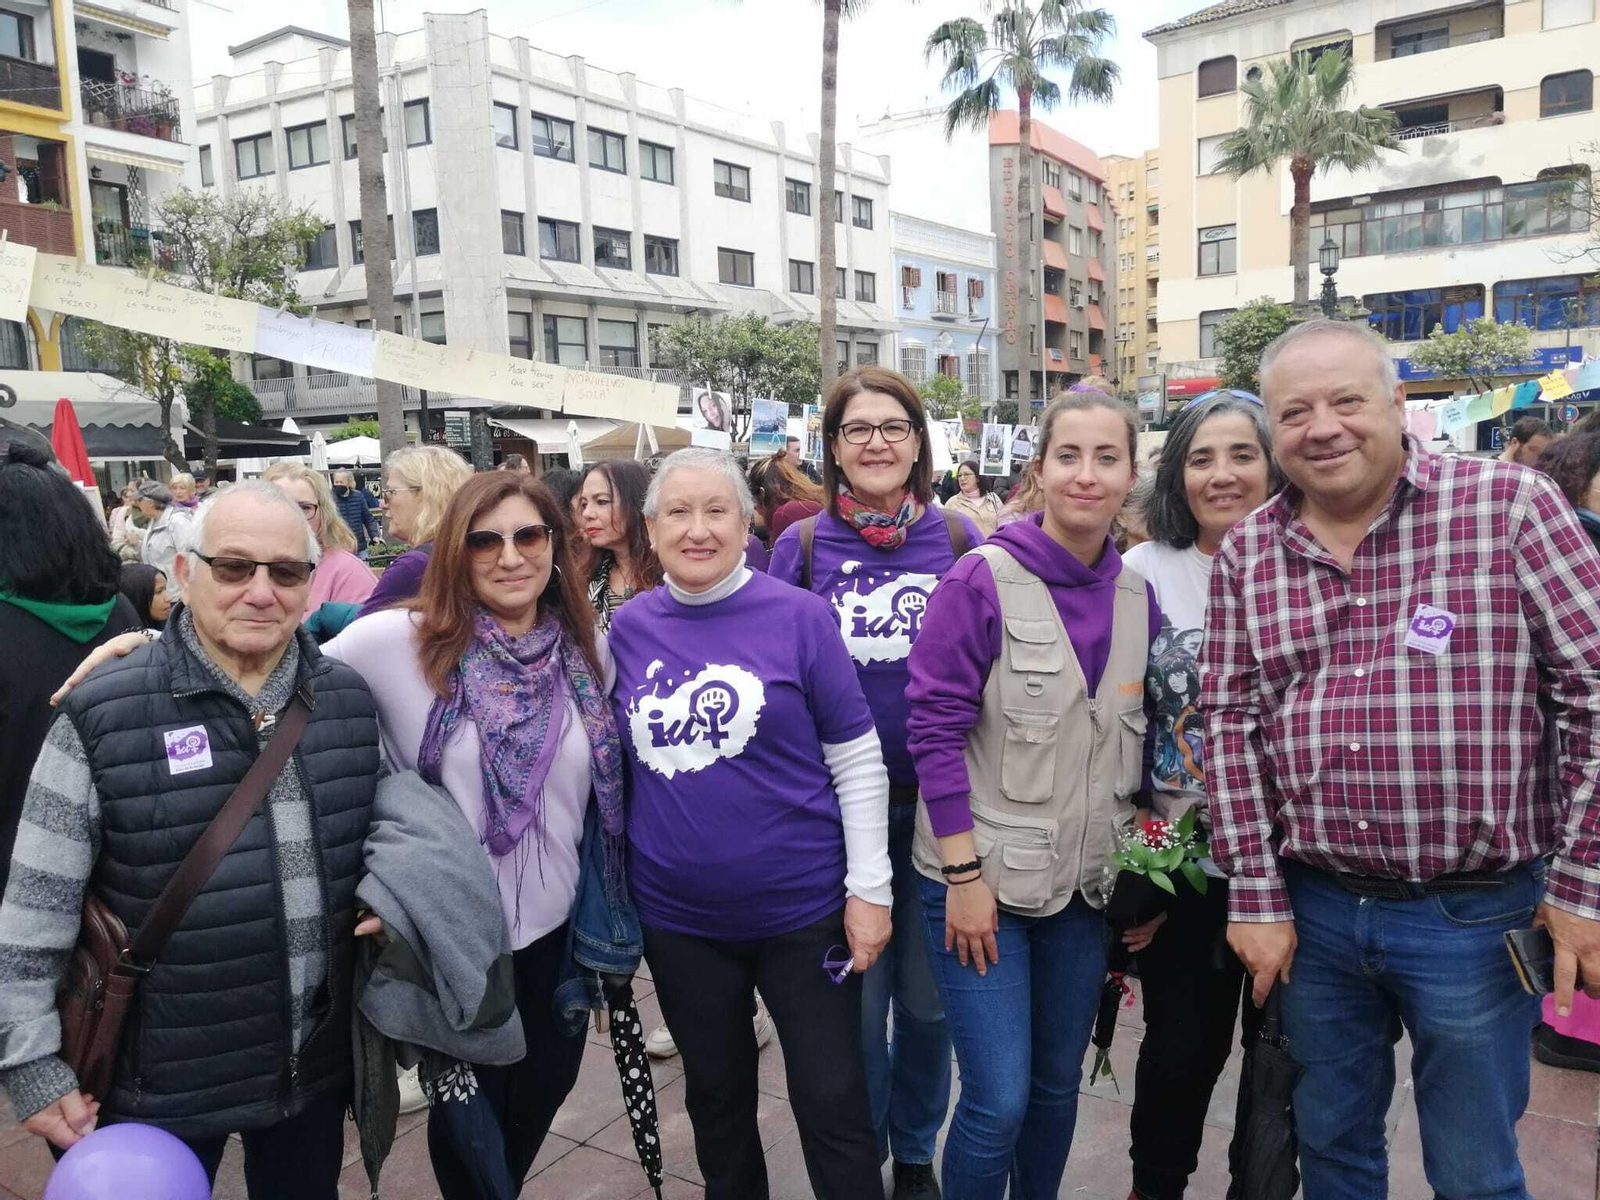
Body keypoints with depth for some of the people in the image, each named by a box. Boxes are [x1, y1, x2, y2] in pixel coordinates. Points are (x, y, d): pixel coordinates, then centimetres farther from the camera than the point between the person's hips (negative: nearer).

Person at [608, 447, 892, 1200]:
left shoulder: (798, 615, -10)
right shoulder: (628, 627, 0)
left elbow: (857, 759, -7)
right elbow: (616, 764, 10)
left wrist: (869, 887, -9)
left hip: (801, 907, -3)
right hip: (676, 917, 3)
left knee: (833, 1105, 9)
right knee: (716, 1098, 21)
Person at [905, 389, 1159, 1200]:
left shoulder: (1137, 594, 3)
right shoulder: (982, 578, -13)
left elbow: (1140, 738, 11)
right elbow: (934, 727, -14)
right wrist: (963, 873, -16)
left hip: (1087, 884, 5)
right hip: (983, 878, -5)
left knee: (1057, 1085, 17)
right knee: (999, 1100, -2)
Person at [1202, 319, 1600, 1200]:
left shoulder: (1509, 506, -9)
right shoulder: (1247, 552, 1)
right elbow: (1231, 721, 2)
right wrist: (1255, 895, -1)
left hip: (1475, 914, -3)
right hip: (1313, 910, 3)